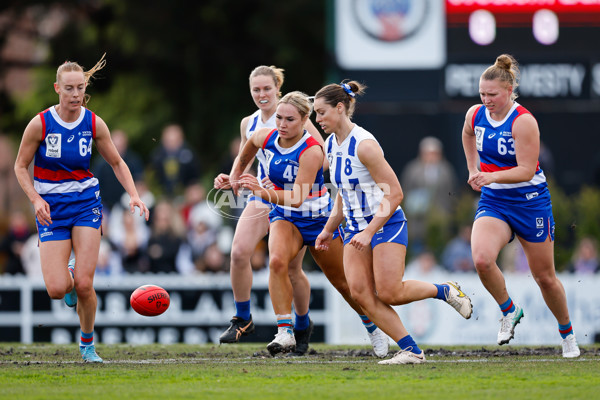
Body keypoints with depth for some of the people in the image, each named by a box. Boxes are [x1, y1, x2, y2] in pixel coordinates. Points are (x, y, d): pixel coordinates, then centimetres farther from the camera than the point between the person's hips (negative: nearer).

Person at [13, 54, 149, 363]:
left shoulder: (94, 124, -5)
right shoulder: (40, 124, -11)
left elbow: (116, 163, 8)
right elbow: (20, 167, -1)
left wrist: (134, 195, -6)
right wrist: (35, 199, -17)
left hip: (86, 202, 1)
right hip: (51, 209, -1)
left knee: (84, 285, -11)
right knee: (57, 289, -13)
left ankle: (88, 343, 13)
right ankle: (69, 278, 26)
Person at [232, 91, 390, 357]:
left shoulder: (312, 151, -28)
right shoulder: (266, 138, -11)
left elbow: (297, 197, -37)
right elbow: (249, 147, 17)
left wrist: (263, 192, -49)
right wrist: (237, 174, 25)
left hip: (318, 218, -3)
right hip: (284, 217, 3)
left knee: (343, 283, 11)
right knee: (277, 261, -30)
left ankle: (372, 327, 39)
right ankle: (285, 332, -31)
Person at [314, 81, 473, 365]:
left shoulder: (364, 145, -19)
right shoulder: (331, 146, 7)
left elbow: (394, 194, -20)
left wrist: (369, 233, -24)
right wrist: (329, 229, 19)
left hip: (387, 224, -8)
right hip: (355, 227, 8)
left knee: (389, 293, -15)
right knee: (360, 292, -10)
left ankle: (445, 291, 14)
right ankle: (411, 351, -6)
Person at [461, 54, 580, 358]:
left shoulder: (523, 122, -19)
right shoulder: (475, 115, -2)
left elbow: (526, 170, -23)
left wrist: (493, 176, -37)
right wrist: (473, 170, 20)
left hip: (530, 202, -4)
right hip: (492, 202, 4)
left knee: (544, 276, 7)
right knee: (481, 259, -26)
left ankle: (567, 333, 31)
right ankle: (509, 311, -1)